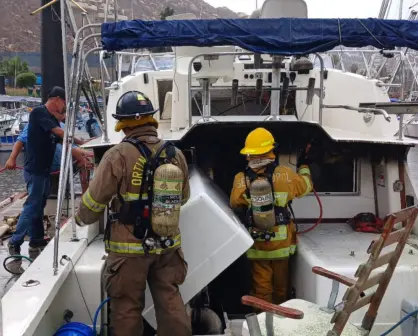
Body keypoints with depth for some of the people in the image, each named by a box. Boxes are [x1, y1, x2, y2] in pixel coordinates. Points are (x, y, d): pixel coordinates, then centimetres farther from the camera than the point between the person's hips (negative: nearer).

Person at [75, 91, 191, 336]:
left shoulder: (119, 155, -16)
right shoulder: (175, 154, 0)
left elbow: (95, 199, -10)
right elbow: (184, 197, 13)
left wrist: (82, 218, 11)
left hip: (129, 247, -4)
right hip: (168, 245, 5)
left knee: (127, 307, 10)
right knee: (170, 299, 16)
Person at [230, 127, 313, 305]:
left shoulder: (241, 180, -14)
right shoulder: (284, 175, -13)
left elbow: (235, 206, 2)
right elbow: (306, 186, 7)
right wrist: (303, 166, 25)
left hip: (256, 243, -1)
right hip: (281, 241, 1)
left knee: (261, 286, 11)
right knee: (280, 284, 20)